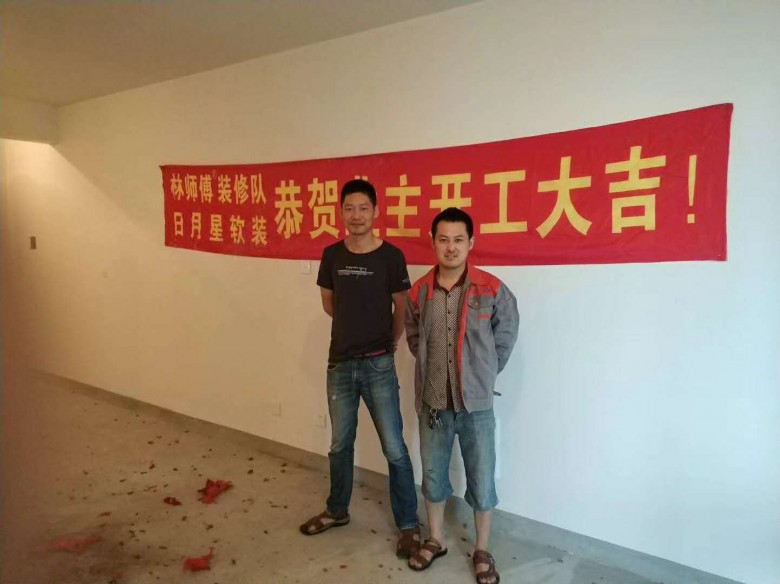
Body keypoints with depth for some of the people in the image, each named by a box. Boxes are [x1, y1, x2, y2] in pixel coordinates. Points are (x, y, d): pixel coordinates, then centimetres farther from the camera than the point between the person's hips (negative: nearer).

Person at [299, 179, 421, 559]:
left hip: (378, 365, -4)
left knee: (393, 448, 3)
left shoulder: (391, 256, -9)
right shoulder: (332, 255, 2)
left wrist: (388, 343, 8)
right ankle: (337, 511, 38)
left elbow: (401, 308, 1)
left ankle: (409, 525, 18)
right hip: (340, 363, 4)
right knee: (340, 443, 18)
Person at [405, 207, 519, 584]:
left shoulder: (492, 289, -11)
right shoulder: (419, 292, -4)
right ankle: (435, 541, 38)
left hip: (476, 403, -2)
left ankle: (482, 551, 32)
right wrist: (432, 368, 9)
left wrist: (484, 373, 6)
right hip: (433, 402, 2)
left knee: (482, 481, 11)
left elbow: (506, 333, 3)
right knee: (433, 475, 17)